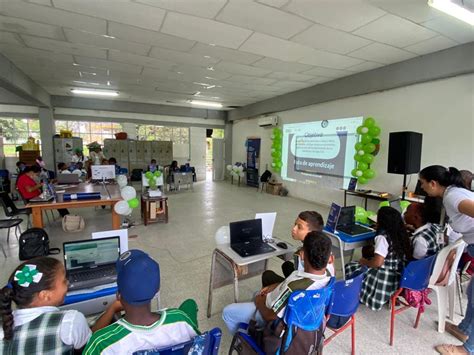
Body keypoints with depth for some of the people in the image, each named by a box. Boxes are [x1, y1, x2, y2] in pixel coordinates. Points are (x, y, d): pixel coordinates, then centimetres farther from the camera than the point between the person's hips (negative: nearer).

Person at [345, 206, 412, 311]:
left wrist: (364, 262, -8)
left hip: (385, 279, -8)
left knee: (350, 268, 5)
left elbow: (377, 262, -28)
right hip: (398, 277, 8)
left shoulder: (383, 237, -24)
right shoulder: (401, 234, -1)